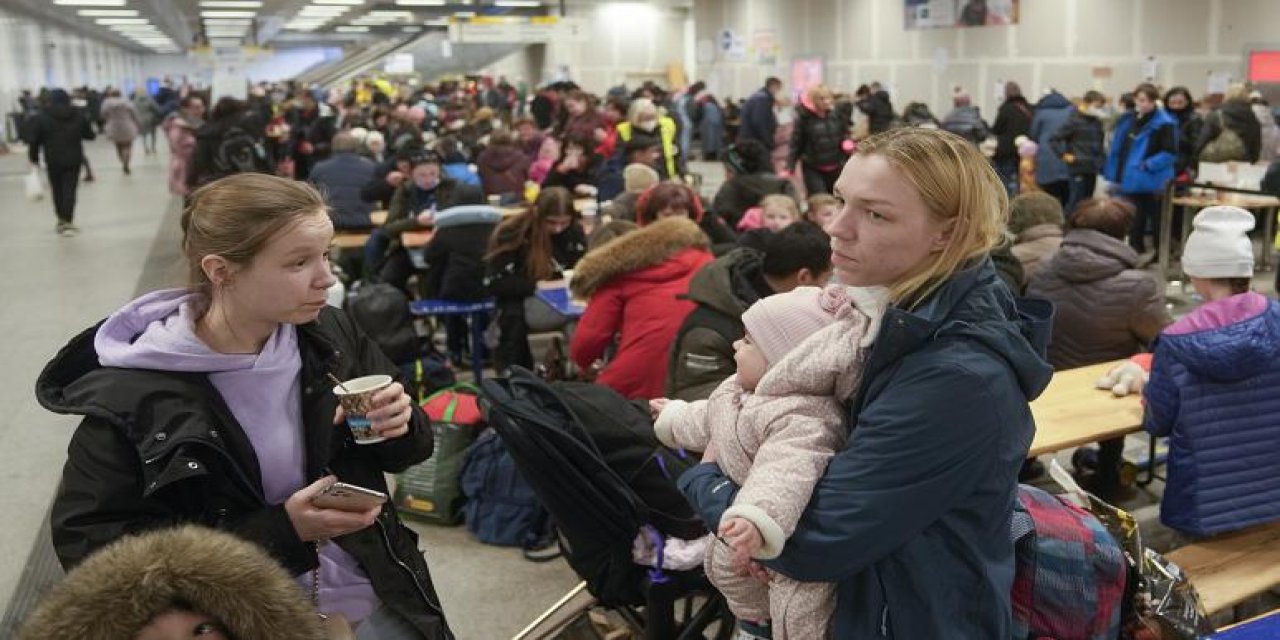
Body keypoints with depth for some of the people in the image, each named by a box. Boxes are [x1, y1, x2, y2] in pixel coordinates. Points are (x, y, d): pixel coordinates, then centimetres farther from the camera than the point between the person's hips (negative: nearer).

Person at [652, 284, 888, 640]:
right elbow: (709, 420, 19)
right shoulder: (740, 390, -2)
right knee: (723, 569, 30)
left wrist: (756, 518, -70)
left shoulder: (800, 418, -36)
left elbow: (788, 470, -54)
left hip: (790, 543, -9)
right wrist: (675, 417, 35)